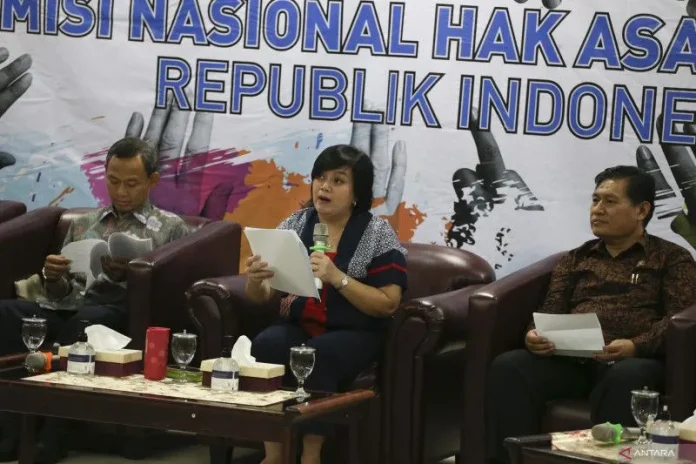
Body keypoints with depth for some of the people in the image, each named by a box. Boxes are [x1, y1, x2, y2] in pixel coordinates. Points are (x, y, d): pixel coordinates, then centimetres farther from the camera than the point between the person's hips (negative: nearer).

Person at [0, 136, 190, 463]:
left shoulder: (170, 228, 16)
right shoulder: (83, 224, 28)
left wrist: (131, 273, -12)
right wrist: (52, 277, 1)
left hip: (118, 311, -4)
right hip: (66, 310, 4)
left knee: (87, 322, -41)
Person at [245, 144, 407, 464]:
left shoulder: (377, 234, -3)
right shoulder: (294, 226, 7)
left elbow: (388, 304, -10)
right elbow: (261, 296, 7)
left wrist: (337, 277, -22)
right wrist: (255, 280, -18)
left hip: (354, 335, -3)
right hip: (299, 327, 4)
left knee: (316, 354, -35)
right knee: (264, 345, -29)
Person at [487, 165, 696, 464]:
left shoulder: (672, 258, 16)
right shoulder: (576, 258, 28)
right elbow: (552, 310, 18)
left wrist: (636, 345, -19)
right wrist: (534, 335, -8)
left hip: (633, 361, -3)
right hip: (570, 359, 3)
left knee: (626, 377, -41)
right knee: (508, 367, -28)